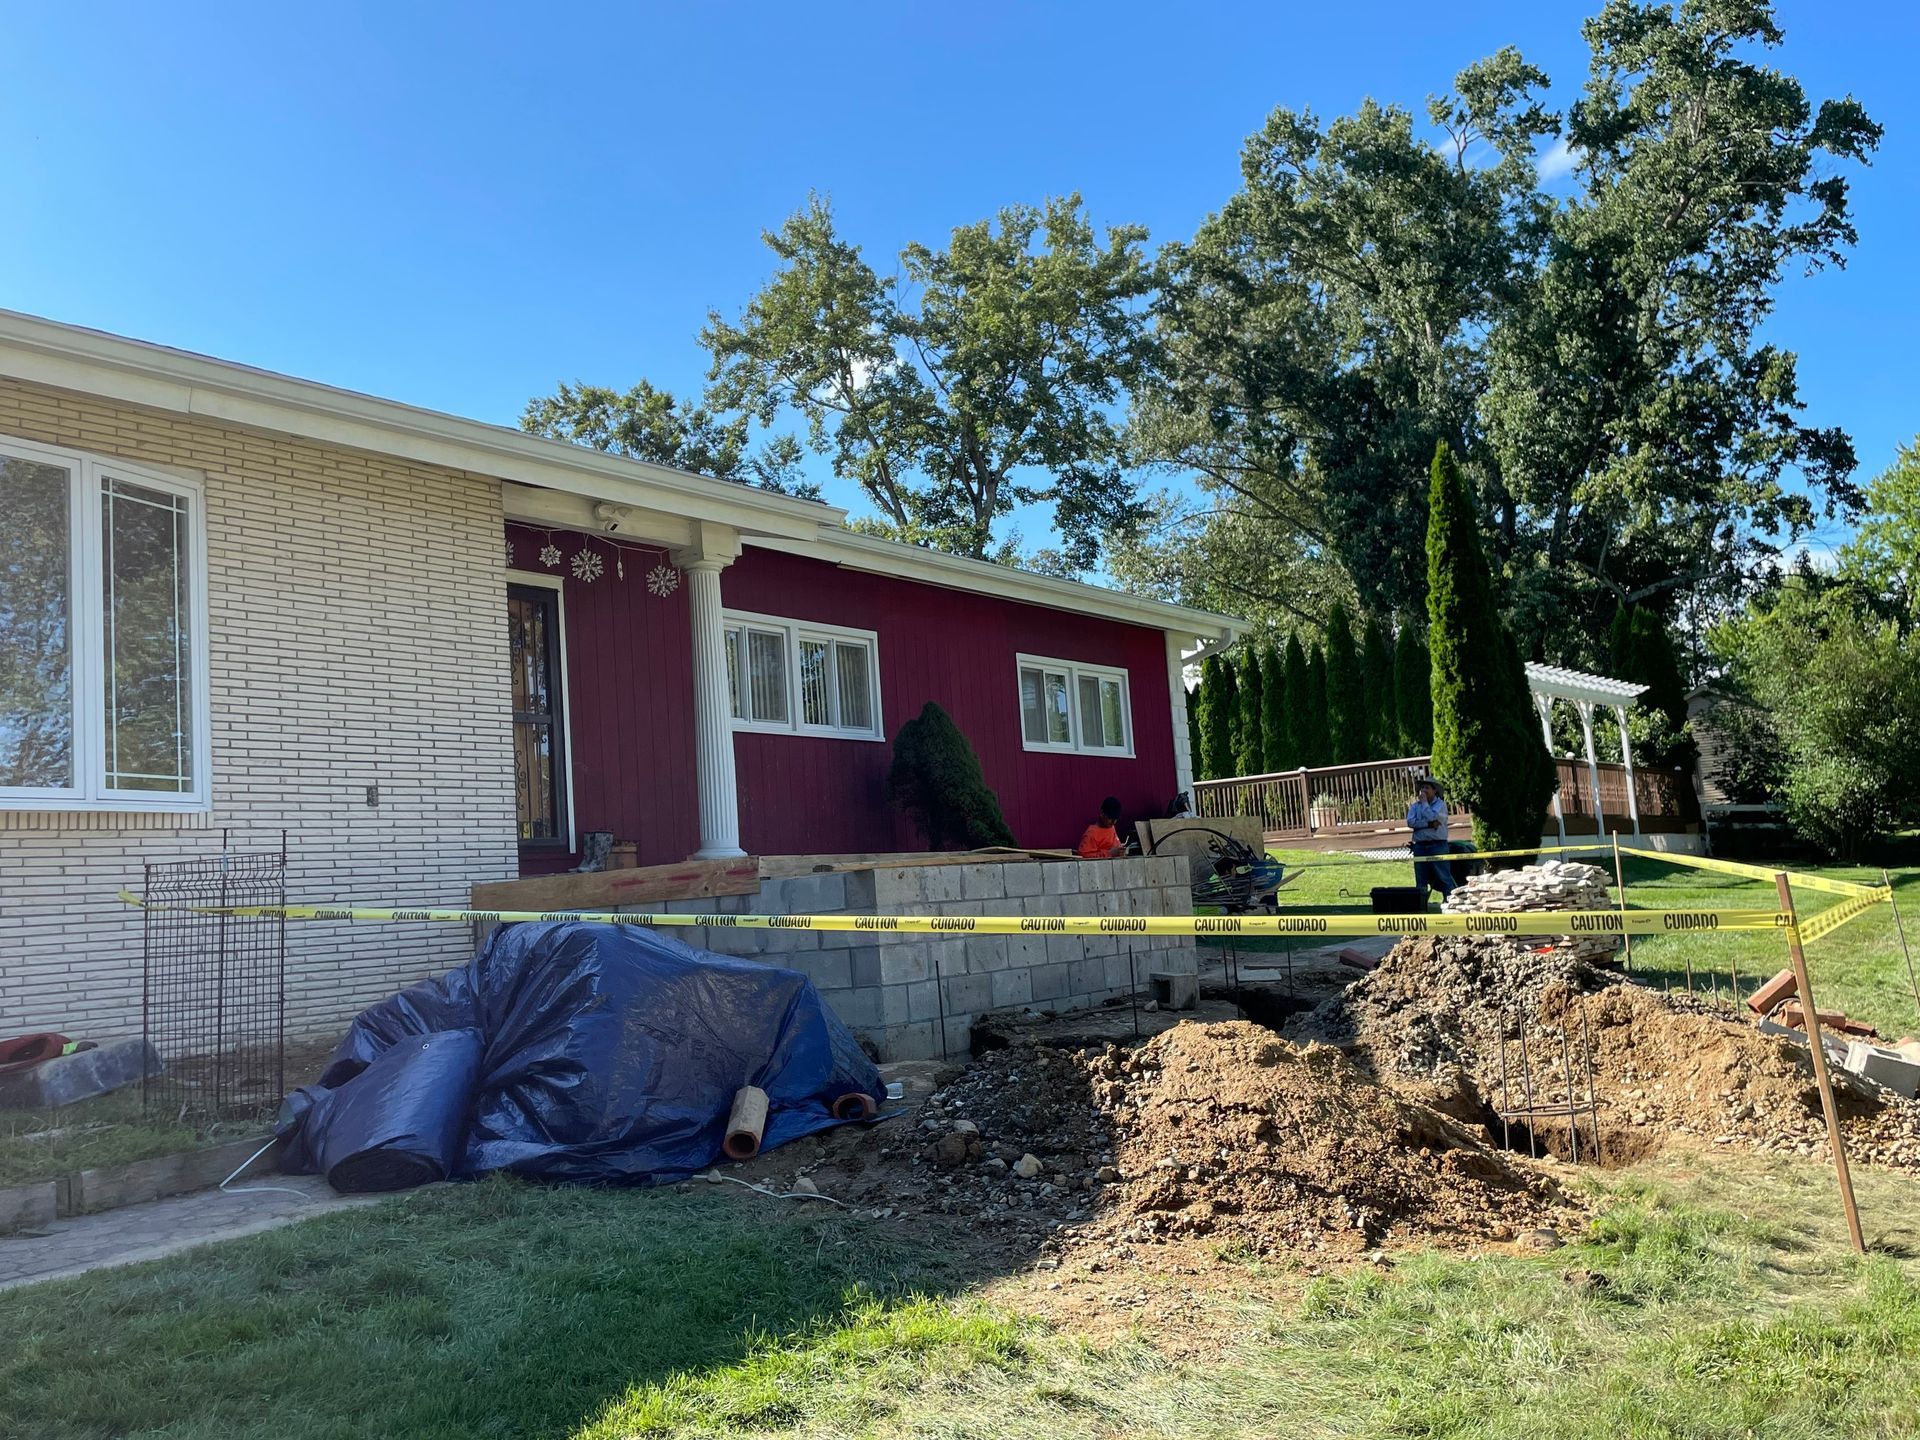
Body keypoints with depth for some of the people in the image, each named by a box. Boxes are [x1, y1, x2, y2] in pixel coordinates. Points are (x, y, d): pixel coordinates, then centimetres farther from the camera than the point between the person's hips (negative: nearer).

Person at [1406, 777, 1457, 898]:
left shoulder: (1440, 804, 0)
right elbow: (1410, 822, -4)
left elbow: (1431, 817, -17)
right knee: (1420, 880, 8)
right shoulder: (1415, 806, 12)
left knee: (1444, 878, -5)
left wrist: (1424, 802, -5)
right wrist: (1429, 824, -12)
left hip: (1437, 846, -4)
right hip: (1420, 846, 4)